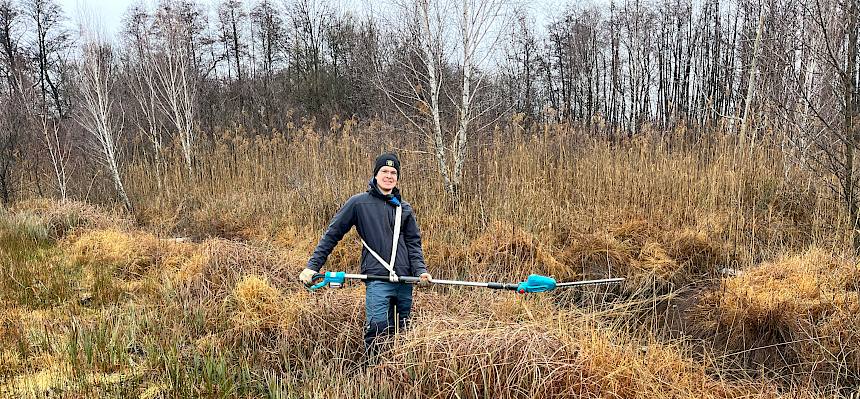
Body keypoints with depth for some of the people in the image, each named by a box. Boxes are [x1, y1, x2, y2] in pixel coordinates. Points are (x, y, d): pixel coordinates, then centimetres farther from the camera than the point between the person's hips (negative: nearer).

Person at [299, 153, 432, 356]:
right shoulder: (359, 203, 3)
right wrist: (312, 266, -3)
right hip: (377, 278, -4)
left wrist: (420, 270, -3)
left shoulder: (404, 208, 15)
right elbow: (332, 234, 3)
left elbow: (414, 243, 15)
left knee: (403, 331, 9)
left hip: (404, 280, 4)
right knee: (378, 325, -18)